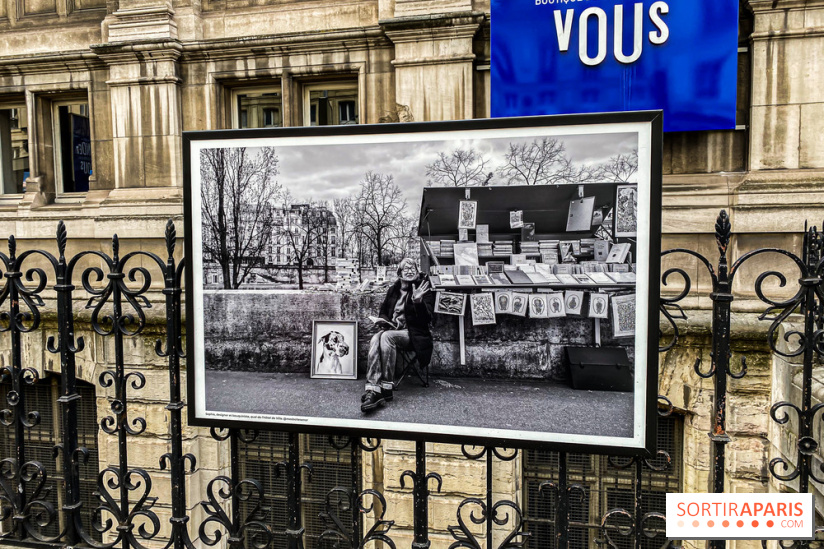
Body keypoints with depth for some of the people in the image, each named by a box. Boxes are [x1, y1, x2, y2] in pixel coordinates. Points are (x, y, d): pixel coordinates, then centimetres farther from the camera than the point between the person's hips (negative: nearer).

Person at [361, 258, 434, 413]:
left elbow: (427, 318, -9)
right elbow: (383, 311, 25)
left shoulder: (425, 289, 2)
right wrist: (383, 319, 1)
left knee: (386, 336, -35)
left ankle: (387, 388, -30)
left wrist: (418, 301, -27)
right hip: (392, 330, 4)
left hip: (413, 334, -4)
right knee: (375, 339, -32)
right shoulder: (393, 289, 16)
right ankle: (372, 390, -43)